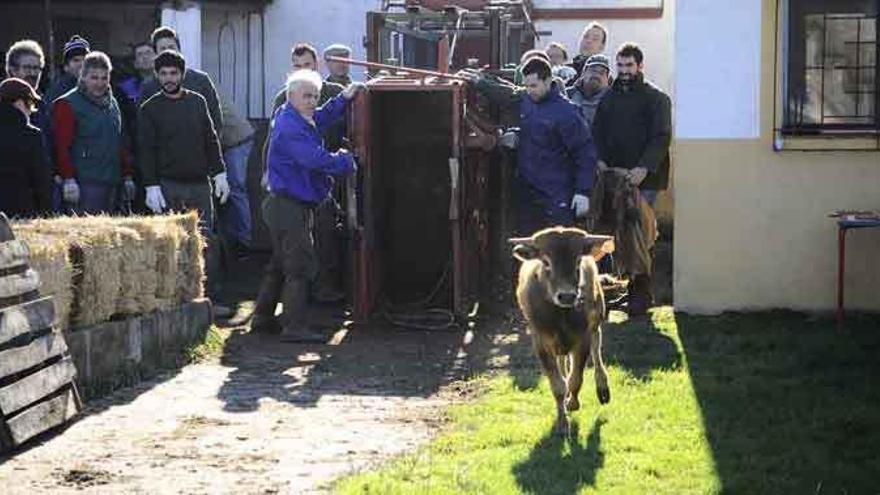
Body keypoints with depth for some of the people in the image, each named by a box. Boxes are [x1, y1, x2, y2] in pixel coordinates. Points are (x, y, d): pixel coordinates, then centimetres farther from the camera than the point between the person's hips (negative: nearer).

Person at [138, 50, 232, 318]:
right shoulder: (150, 109, 1)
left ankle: (211, 299, 4)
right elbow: (146, 150, -2)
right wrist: (151, 186, -9)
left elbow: (211, 140, 13)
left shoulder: (197, 102, 10)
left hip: (200, 184, 3)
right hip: (169, 186, -3)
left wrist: (219, 173, 6)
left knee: (207, 242, 1)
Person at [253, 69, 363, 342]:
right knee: (301, 265, -9)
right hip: (290, 205, -11)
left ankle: (263, 316, 27)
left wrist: (344, 98, 19)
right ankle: (295, 326, -8)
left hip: (283, 204, 11)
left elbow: (322, 117, 31)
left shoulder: (296, 119, 12)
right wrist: (346, 161, -13)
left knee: (280, 263, 19)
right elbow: (316, 159, -28)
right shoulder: (290, 127, -21)